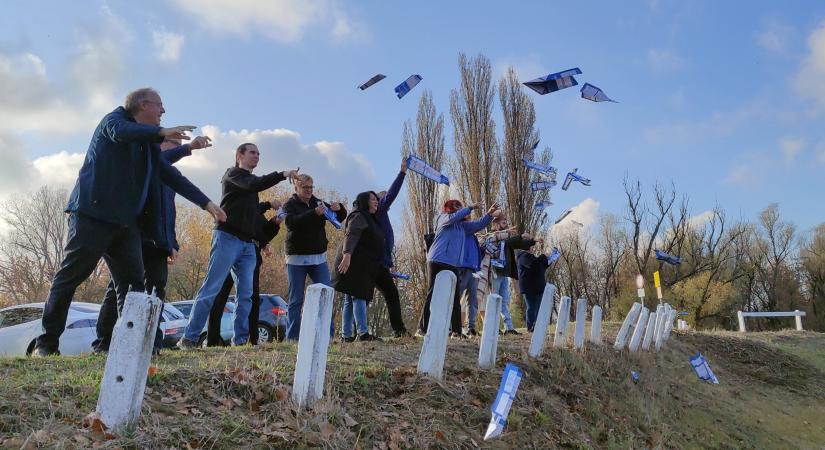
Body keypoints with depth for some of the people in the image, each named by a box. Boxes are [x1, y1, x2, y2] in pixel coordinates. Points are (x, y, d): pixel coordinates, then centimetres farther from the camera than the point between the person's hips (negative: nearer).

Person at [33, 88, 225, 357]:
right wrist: (162, 132, -34)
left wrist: (206, 203, 16)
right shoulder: (115, 118, 2)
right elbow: (120, 131, -23)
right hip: (93, 213, -7)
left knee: (133, 282, 0)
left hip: (125, 222, 7)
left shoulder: (149, 144, 20)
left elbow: (172, 176, 20)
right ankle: (47, 342, 6)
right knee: (70, 276, -2)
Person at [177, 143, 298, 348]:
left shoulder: (251, 180, 25)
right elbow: (254, 185, -18)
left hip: (248, 244, 8)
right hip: (227, 238, -7)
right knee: (211, 289, -9)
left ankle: (240, 340, 2)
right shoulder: (233, 174, 2)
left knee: (246, 294, 0)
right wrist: (282, 174, -20)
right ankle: (189, 338, -5)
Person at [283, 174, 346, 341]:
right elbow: (291, 222, -20)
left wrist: (338, 208, -11)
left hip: (319, 258, 4)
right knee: (295, 300, 0)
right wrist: (314, 213, -32)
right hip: (297, 259, -4)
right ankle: (292, 338, 4)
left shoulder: (318, 203, 13)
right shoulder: (290, 205, 1)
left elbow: (340, 218, 13)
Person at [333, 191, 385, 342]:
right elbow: (351, 235, -23)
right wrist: (347, 254, -37)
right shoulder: (358, 216, -7)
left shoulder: (369, 219, 24)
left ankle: (346, 335, 11)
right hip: (353, 263, -10)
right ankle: (363, 333, -19)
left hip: (363, 266, 10)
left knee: (350, 300, 9)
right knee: (359, 297, -15)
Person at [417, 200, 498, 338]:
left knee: (454, 297, 3)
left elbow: (479, 224, 23)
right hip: (438, 261, -7)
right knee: (433, 294, -8)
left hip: (452, 264, 7)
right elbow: (453, 218, -17)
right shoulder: (443, 218, 4)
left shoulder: (462, 225, 21)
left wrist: (489, 213, 10)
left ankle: (455, 329, 5)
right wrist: (470, 208, -14)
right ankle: (423, 328, -6)